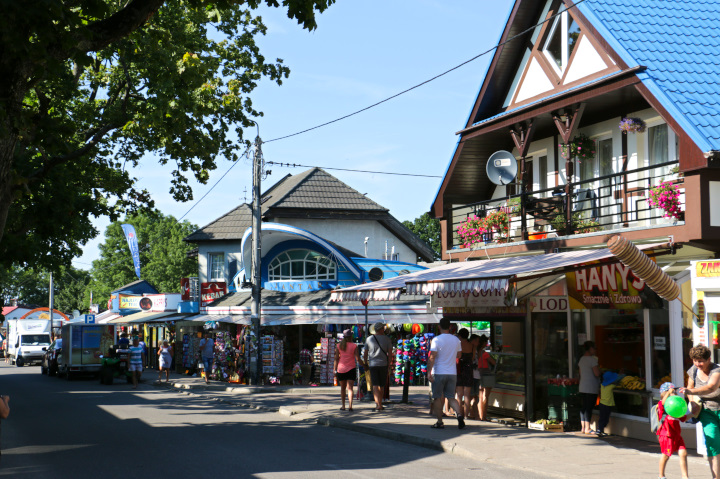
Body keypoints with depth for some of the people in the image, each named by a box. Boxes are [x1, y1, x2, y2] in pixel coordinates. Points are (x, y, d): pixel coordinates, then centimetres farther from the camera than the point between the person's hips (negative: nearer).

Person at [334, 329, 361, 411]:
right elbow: (358, 359, -8)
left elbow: (336, 358, 1)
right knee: (350, 388, -4)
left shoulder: (338, 346, 3)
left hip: (341, 369, 2)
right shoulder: (354, 346, -4)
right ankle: (350, 405, -18)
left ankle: (343, 406, 18)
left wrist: (335, 370, 5)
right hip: (351, 369, -2)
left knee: (342, 388, 14)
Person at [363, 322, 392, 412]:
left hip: (373, 364, 0)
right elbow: (390, 353, -2)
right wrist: (389, 363, 9)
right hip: (383, 364, 0)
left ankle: (378, 405, -16)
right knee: (382, 385, 13)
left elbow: (365, 353, 5)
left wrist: (365, 364, 17)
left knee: (375, 385, -4)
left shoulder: (369, 339, 1)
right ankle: (379, 403, 22)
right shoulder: (386, 339, -1)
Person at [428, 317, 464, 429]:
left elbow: (432, 357, -14)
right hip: (452, 373, 4)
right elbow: (459, 355, 17)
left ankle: (439, 422, 7)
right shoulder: (456, 340, 5)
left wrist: (429, 372, -13)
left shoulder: (437, 340, -10)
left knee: (437, 397, 6)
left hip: (439, 373, -4)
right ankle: (459, 414, -13)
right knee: (451, 397, 10)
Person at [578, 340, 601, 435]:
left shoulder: (581, 359, 12)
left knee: (583, 407, 11)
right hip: (591, 388, -8)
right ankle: (587, 429, -4)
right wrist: (599, 368, 1)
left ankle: (583, 427, 15)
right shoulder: (592, 359, -13)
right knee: (589, 408, -5)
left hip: (582, 387, 8)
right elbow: (597, 374, -18)